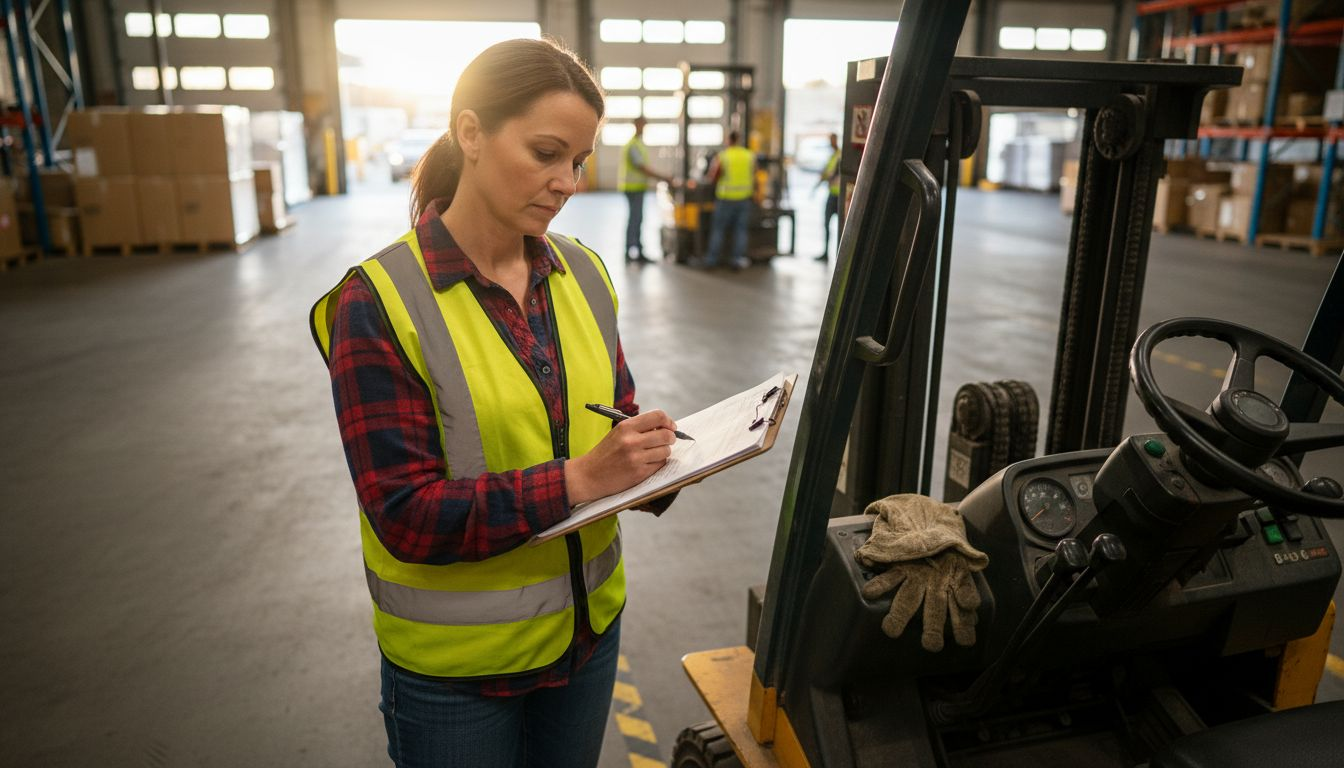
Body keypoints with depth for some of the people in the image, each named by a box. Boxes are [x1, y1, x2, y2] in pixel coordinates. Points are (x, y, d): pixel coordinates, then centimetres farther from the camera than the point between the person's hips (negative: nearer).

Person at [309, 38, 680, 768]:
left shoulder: (583, 274, -2)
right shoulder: (380, 303, -17)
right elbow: (406, 515, -20)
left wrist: (653, 451, -15)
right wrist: (577, 480, -28)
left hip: (588, 626, 5)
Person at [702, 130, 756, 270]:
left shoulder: (722, 157, -9)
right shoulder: (750, 156, 1)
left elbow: (712, 176, -7)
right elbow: (754, 175, 9)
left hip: (726, 198, -2)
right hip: (744, 197, 2)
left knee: (718, 229, 7)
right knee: (740, 230, 9)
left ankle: (712, 259, 7)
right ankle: (738, 259, 6)